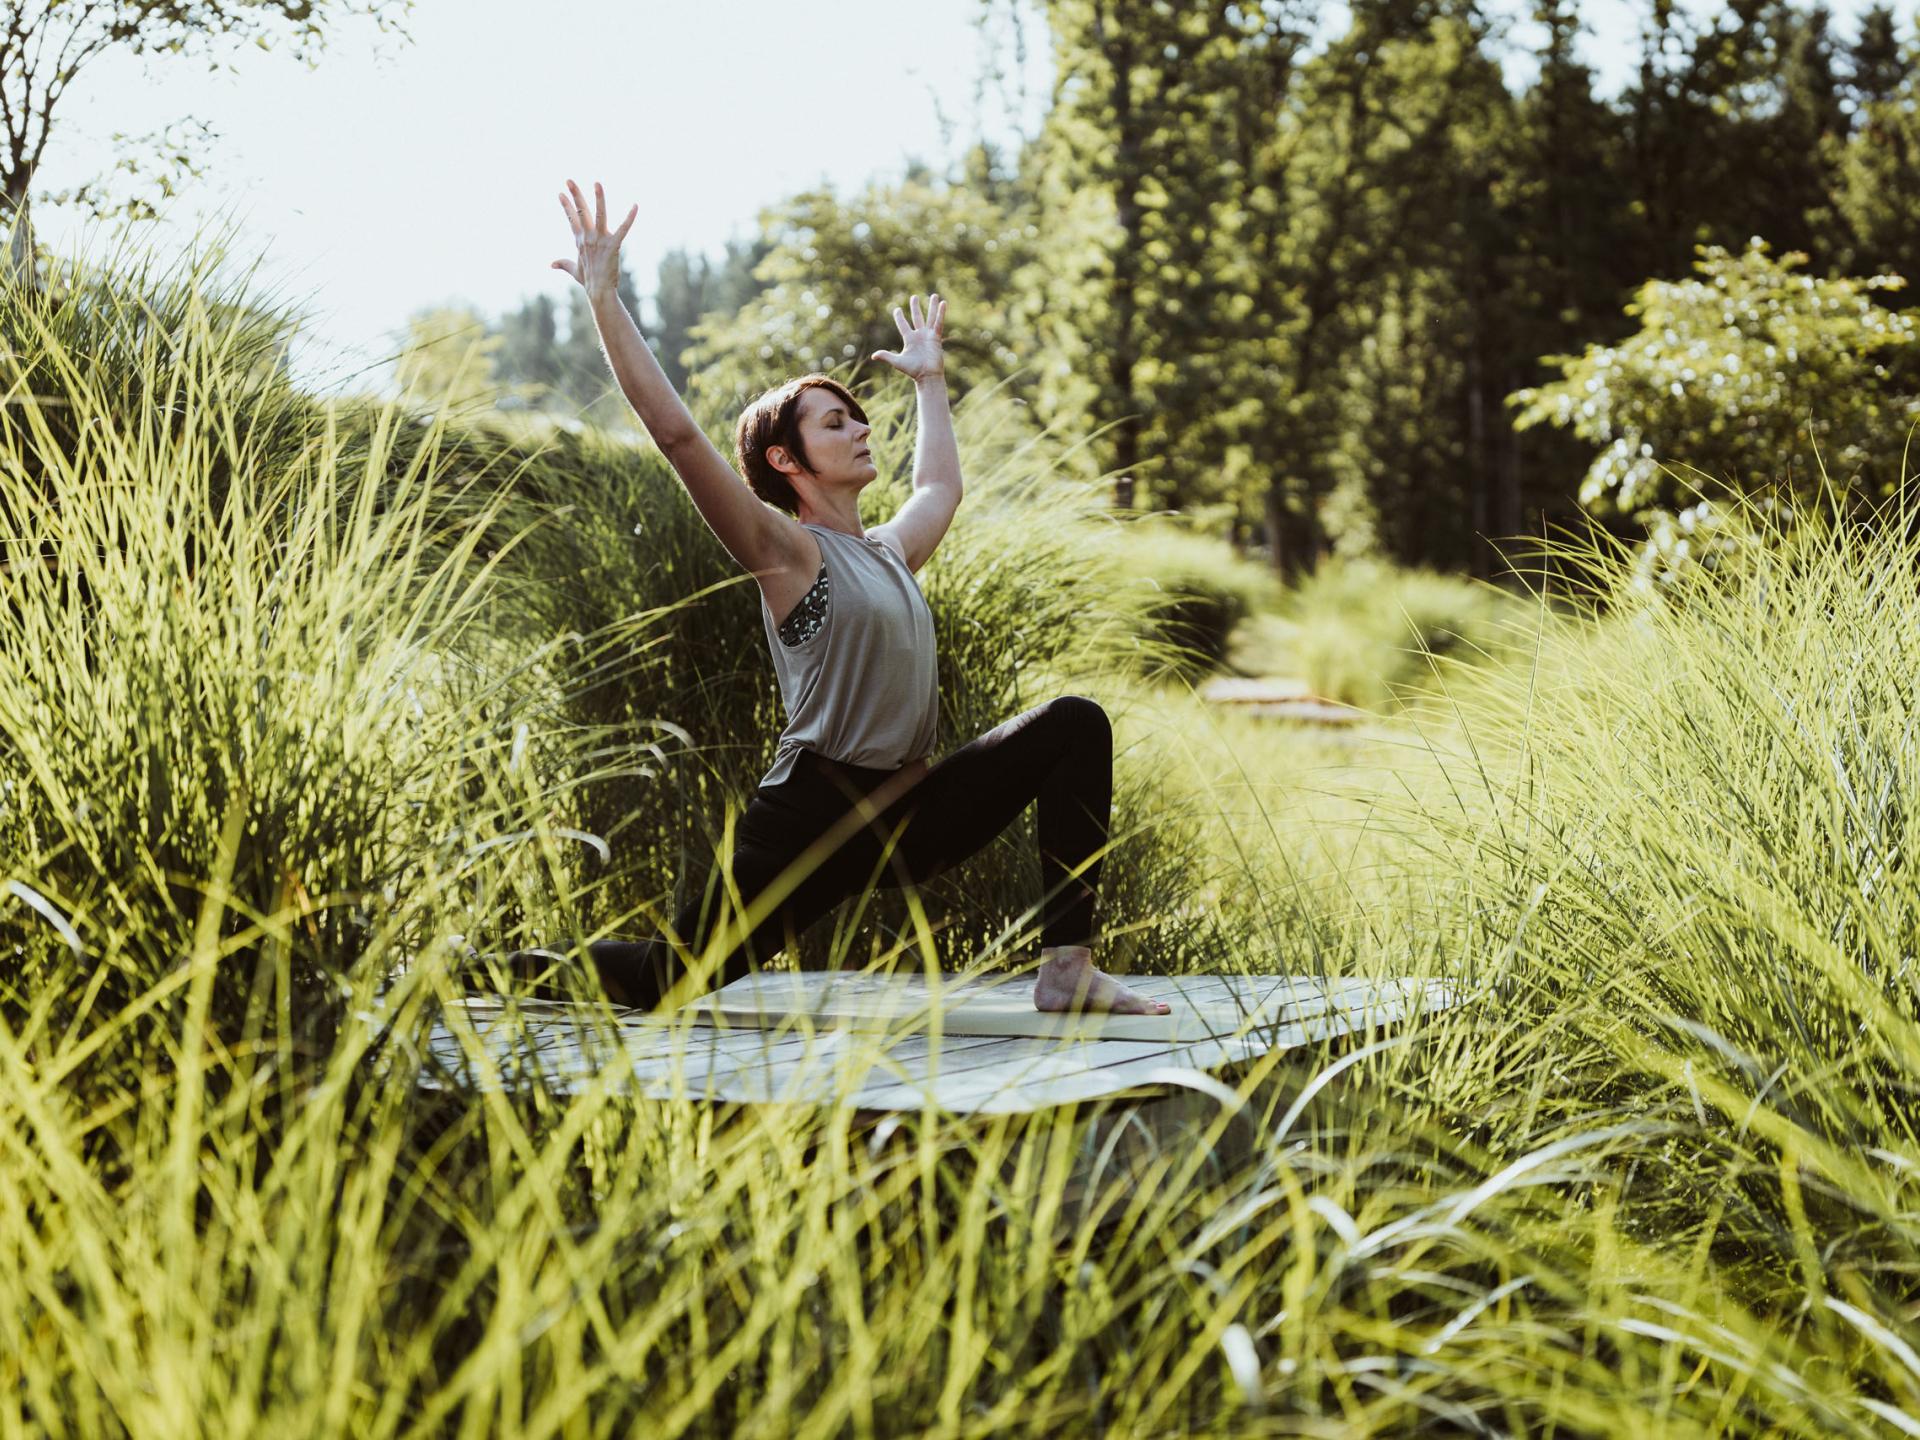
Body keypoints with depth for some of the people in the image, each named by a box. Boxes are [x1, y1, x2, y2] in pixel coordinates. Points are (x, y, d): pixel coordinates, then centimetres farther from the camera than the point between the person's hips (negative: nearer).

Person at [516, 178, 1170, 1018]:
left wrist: (929, 380, 46)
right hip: (816, 813, -7)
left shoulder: (891, 553, 15)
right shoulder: (786, 552, -7)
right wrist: (604, 298, -19)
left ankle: (1067, 971, -7)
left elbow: (942, 486, 40)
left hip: (909, 815, 7)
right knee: (667, 980, -8)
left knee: (1075, 726, -3)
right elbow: (674, 432, -18)